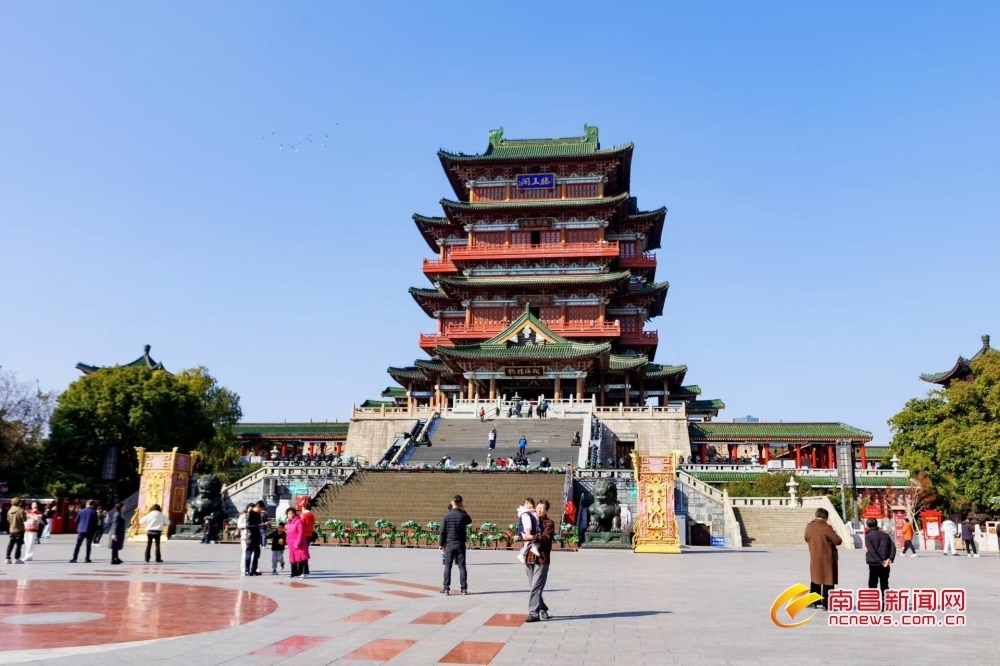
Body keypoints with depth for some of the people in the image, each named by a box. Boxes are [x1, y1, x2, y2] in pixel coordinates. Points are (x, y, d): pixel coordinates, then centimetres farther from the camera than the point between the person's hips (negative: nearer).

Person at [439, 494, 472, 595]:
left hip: (449, 544, 0)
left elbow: (442, 531, -3)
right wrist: (463, 511, 17)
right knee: (462, 566, 5)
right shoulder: (463, 515, -5)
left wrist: (442, 544, 7)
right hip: (460, 544, 0)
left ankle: (446, 588, 5)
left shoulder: (446, 516, -5)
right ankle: (464, 588, 4)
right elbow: (469, 521, 18)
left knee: (447, 566, 6)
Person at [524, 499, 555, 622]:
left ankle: (534, 613, -8)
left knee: (536, 587, -10)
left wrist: (532, 537, -22)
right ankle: (542, 609, 26)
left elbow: (546, 536, -17)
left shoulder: (549, 523, -1)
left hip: (542, 559, -6)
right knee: (533, 587, 12)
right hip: (529, 558, 6)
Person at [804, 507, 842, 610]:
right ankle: (826, 604, 2)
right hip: (827, 558, -6)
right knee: (828, 581, 1)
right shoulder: (826, 527, -17)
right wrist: (834, 536, 7)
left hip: (814, 558, 6)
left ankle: (814, 602, 23)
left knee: (815, 579, 17)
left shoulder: (809, 526, 2)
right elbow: (837, 541, -12)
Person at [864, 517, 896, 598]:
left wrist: (881, 561, -17)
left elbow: (872, 551, -16)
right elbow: (893, 547, -3)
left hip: (873, 564, -4)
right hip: (885, 565, 4)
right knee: (884, 585, 12)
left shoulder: (868, 536, -4)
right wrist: (890, 559, -13)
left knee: (872, 585, 6)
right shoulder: (885, 535, 10)